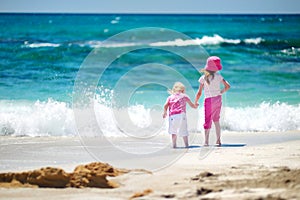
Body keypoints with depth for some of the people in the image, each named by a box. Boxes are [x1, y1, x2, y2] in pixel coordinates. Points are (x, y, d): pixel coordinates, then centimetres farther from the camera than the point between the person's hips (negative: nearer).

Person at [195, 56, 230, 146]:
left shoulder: (203, 78, -9)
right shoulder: (218, 76, -3)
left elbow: (199, 93, -8)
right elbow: (227, 86, -2)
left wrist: (195, 102, 5)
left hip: (209, 100, -3)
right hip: (218, 99, 3)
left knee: (208, 121, 1)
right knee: (216, 120, 16)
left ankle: (206, 141, -6)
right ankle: (218, 140, 16)